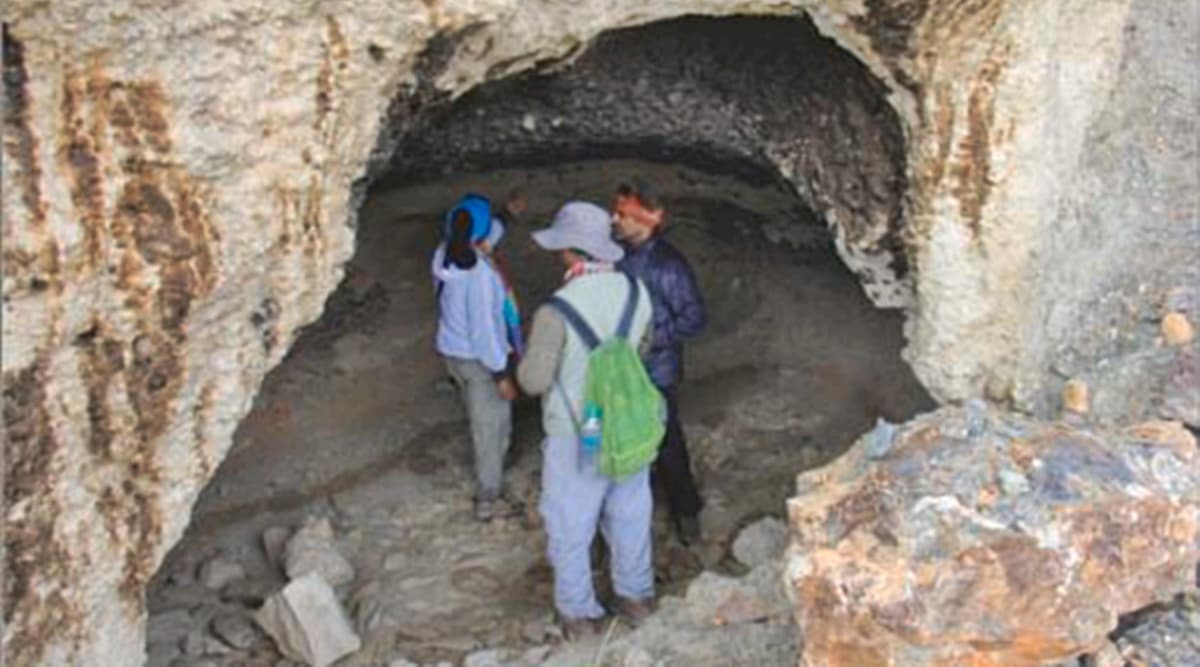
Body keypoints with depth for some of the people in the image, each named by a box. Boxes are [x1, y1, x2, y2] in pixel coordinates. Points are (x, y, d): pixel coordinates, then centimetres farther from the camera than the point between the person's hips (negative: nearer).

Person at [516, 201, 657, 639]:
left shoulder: (556, 310, -26)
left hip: (576, 437, -5)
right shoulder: (635, 291, -9)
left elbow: (534, 381, -20)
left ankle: (580, 613, 30)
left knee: (571, 525, 15)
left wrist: (528, 360, 0)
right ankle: (636, 596, 40)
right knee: (630, 516, 22)